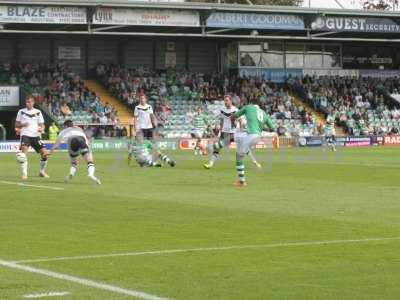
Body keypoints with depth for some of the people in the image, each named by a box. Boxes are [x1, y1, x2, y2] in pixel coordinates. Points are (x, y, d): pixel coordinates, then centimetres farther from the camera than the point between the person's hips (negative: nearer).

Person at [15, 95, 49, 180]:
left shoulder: (38, 112, 11)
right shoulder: (21, 112, 9)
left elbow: (42, 125, 11)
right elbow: (16, 125, 12)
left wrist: (41, 129, -13)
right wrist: (23, 124, -9)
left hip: (36, 135, 2)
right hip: (25, 135, -2)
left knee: (44, 153, -5)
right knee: (23, 152, -24)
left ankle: (42, 171, 18)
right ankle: (24, 173, -21)